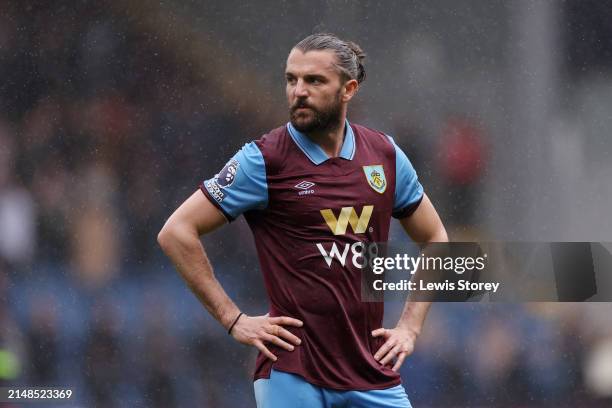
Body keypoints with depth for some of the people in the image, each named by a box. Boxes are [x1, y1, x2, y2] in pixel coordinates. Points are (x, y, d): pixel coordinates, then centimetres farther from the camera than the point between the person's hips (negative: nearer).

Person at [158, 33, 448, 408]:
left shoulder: (385, 155, 8)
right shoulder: (264, 159, -4)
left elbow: (435, 238, 21)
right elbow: (177, 232, -5)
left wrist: (410, 326, 10)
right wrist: (234, 320, -7)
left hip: (374, 373, 4)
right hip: (291, 373, -4)